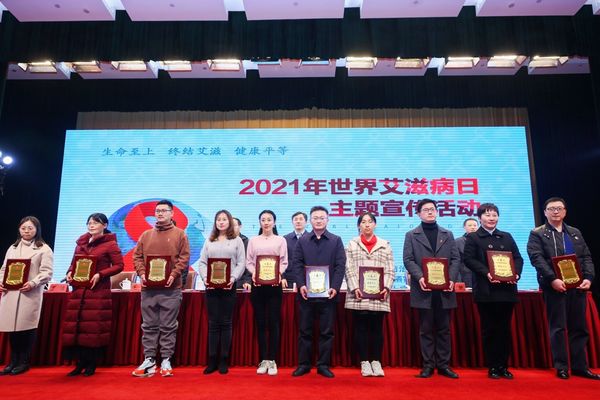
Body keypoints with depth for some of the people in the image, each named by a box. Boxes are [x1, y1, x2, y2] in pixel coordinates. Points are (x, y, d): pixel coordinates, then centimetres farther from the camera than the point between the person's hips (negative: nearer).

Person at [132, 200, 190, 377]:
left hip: (171, 289, -3)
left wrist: (173, 275, -14)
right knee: (149, 326, 8)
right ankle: (149, 360, 17)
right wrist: (142, 273, -5)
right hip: (148, 288, 3)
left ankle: (166, 360, 13)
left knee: (168, 326, 3)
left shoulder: (180, 234, 4)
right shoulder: (146, 235, 14)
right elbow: (137, 257, 11)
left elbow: (184, 258, -2)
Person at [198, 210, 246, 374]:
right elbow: (202, 262, 8)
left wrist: (233, 278, -15)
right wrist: (205, 277, -9)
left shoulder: (237, 240, 7)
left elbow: (241, 263, 0)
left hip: (229, 286, -2)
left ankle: (224, 361, 11)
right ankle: (212, 360, 12)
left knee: (226, 323, 4)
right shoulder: (209, 241, 13)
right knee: (213, 323, 5)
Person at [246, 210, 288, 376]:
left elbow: (284, 262, 2)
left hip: (274, 284, -1)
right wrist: (253, 273, -13)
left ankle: (272, 360, 10)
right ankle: (263, 360, 15)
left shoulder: (280, 240, 6)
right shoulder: (253, 240, 10)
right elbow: (248, 262, 6)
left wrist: (278, 273, -17)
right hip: (257, 284, 2)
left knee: (273, 323, 0)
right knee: (260, 323, 5)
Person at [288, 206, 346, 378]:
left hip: (328, 293, 0)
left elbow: (340, 266, 0)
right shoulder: (302, 241, 9)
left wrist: (335, 287, -12)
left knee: (326, 331, 6)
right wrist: (301, 285, -12)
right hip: (306, 293, 1)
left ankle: (324, 365, 18)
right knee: (305, 330, 8)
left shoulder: (336, 241, 6)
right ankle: (303, 364, 19)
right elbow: (296, 264, 2)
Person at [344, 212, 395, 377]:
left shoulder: (385, 245, 11)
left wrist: (386, 287, -8)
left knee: (377, 328, 5)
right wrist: (354, 288, -10)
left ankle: (376, 361, 17)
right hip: (358, 295, 0)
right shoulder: (352, 245, 8)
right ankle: (364, 362, 15)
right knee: (360, 328, 4)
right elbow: (349, 269, 1)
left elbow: (390, 270, 6)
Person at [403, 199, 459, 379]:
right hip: (424, 290, -2)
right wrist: (419, 277, -17)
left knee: (444, 329, 8)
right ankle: (428, 365, 13)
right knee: (426, 329, 4)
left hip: (444, 289, 2)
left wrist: (452, 279, -8)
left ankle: (444, 364, 18)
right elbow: (408, 260, -1)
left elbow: (455, 259, 8)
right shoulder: (411, 235, 7)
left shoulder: (447, 234, 14)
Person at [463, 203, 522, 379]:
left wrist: (516, 274, -8)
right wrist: (486, 273, -19)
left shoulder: (507, 237, 17)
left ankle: (503, 366, 19)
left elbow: (518, 258, 11)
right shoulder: (473, 237, 4)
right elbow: (469, 260, -6)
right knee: (489, 329, 3)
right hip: (486, 290, -3)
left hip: (507, 289, 4)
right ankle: (492, 367, 12)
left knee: (504, 329, 8)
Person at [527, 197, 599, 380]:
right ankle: (561, 367, 9)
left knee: (579, 327, 10)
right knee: (558, 328, 1)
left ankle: (580, 366, 20)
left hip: (577, 286, 5)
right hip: (554, 286, -5)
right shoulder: (537, 234, 0)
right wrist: (553, 279, -21)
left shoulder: (575, 233, 16)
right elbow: (537, 258, -11)